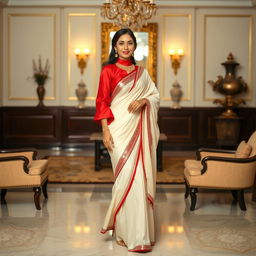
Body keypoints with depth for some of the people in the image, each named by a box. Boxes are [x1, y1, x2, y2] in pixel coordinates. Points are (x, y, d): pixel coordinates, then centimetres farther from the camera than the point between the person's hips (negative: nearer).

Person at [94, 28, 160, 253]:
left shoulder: (142, 72, 14)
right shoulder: (108, 71, 1)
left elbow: (155, 96, 16)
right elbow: (102, 102, -3)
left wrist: (143, 101, -6)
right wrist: (105, 130, -12)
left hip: (139, 130, 4)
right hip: (119, 129, -4)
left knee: (140, 177, 3)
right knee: (126, 177, -8)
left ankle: (138, 229, 17)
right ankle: (125, 231, 2)